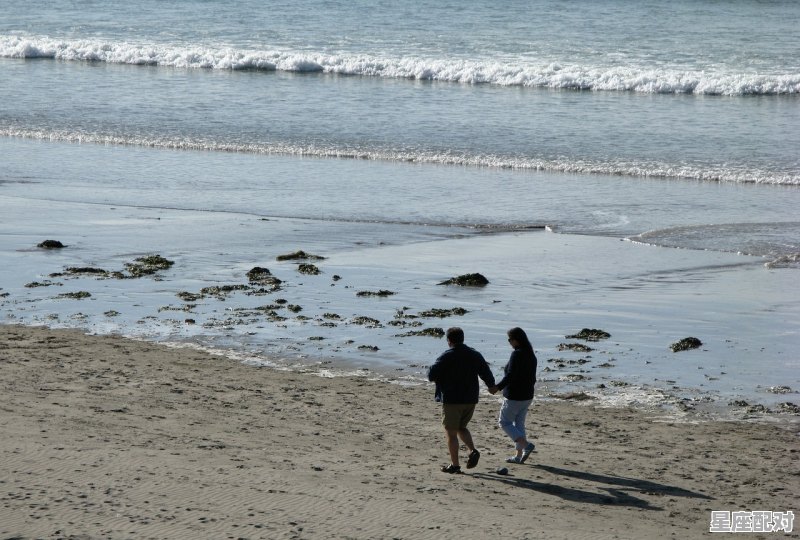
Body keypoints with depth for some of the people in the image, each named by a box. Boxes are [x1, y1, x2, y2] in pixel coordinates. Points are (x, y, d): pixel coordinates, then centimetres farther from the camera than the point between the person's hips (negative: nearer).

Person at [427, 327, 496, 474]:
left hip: (452, 400, -6)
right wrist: (492, 386, 31)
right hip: (471, 399, 6)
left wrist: (430, 369, 10)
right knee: (461, 427, 23)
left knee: (451, 432, 3)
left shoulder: (447, 356, -11)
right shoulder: (475, 355, 5)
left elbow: (431, 375, -14)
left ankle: (454, 464, 2)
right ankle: (473, 450, 0)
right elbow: (487, 374, 11)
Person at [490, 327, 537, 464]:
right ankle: (519, 455, 15)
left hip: (514, 396, -8)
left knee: (504, 422, 4)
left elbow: (510, 375, -27)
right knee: (519, 423, 15)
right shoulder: (531, 355, 8)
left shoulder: (517, 354, -19)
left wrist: (498, 387, -30)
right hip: (527, 395, 8)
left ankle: (526, 445, -13)